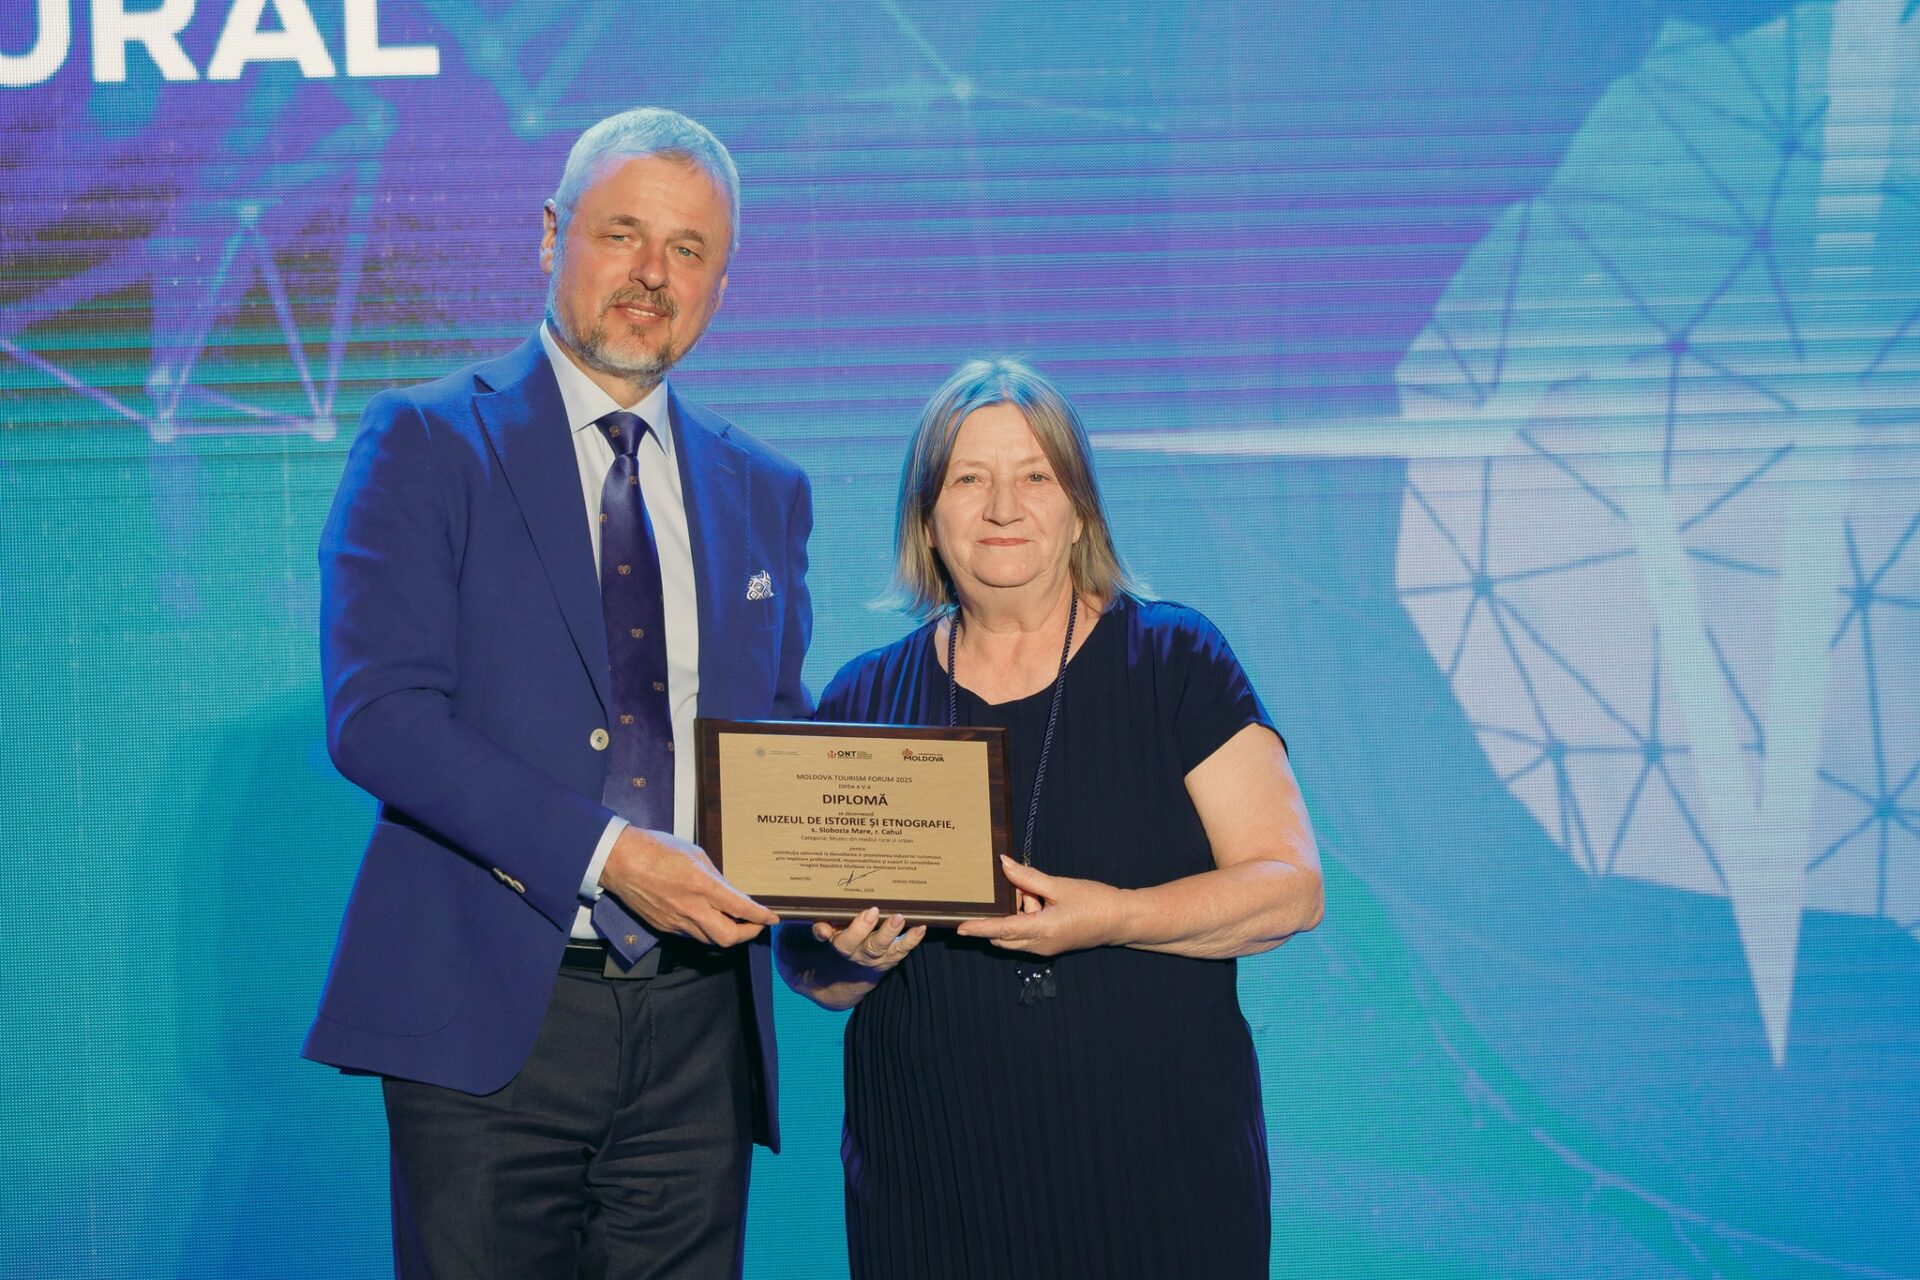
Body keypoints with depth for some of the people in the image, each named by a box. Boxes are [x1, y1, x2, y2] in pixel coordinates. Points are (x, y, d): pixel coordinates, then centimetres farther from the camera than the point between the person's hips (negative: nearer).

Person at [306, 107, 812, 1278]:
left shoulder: (764, 493, 15)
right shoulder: (426, 444, 0)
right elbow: (375, 713, -11)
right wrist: (603, 854, -20)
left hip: (699, 1034, 4)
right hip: (489, 1020, -4)